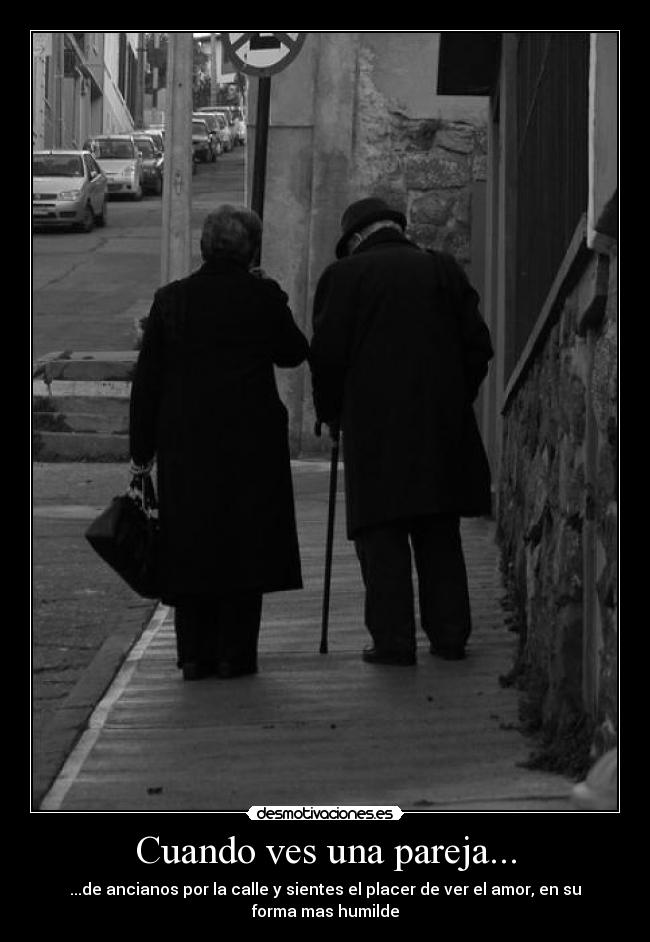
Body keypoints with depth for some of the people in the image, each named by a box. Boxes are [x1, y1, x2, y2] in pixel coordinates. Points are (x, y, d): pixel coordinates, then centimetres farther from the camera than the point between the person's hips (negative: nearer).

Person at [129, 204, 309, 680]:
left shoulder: (171, 299, 1)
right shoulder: (263, 296, -6)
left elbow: (147, 380, 3)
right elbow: (295, 352, 9)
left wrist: (142, 451, 9)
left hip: (185, 444, 2)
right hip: (250, 441, -2)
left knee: (191, 547, 8)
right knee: (245, 545, 5)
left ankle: (195, 653, 7)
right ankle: (236, 652, 3)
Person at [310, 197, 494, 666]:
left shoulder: (343, 276, -1)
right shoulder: (444, 270, 9)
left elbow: (326, 355, -4)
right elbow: (478, 344, 8)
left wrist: (330, 412, 10)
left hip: (374, 423, -3)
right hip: (443, 424, 4)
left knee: (382, 537, 0)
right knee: (440, 537, 11)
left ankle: (394, 639, -4)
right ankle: (449, 633, 11)